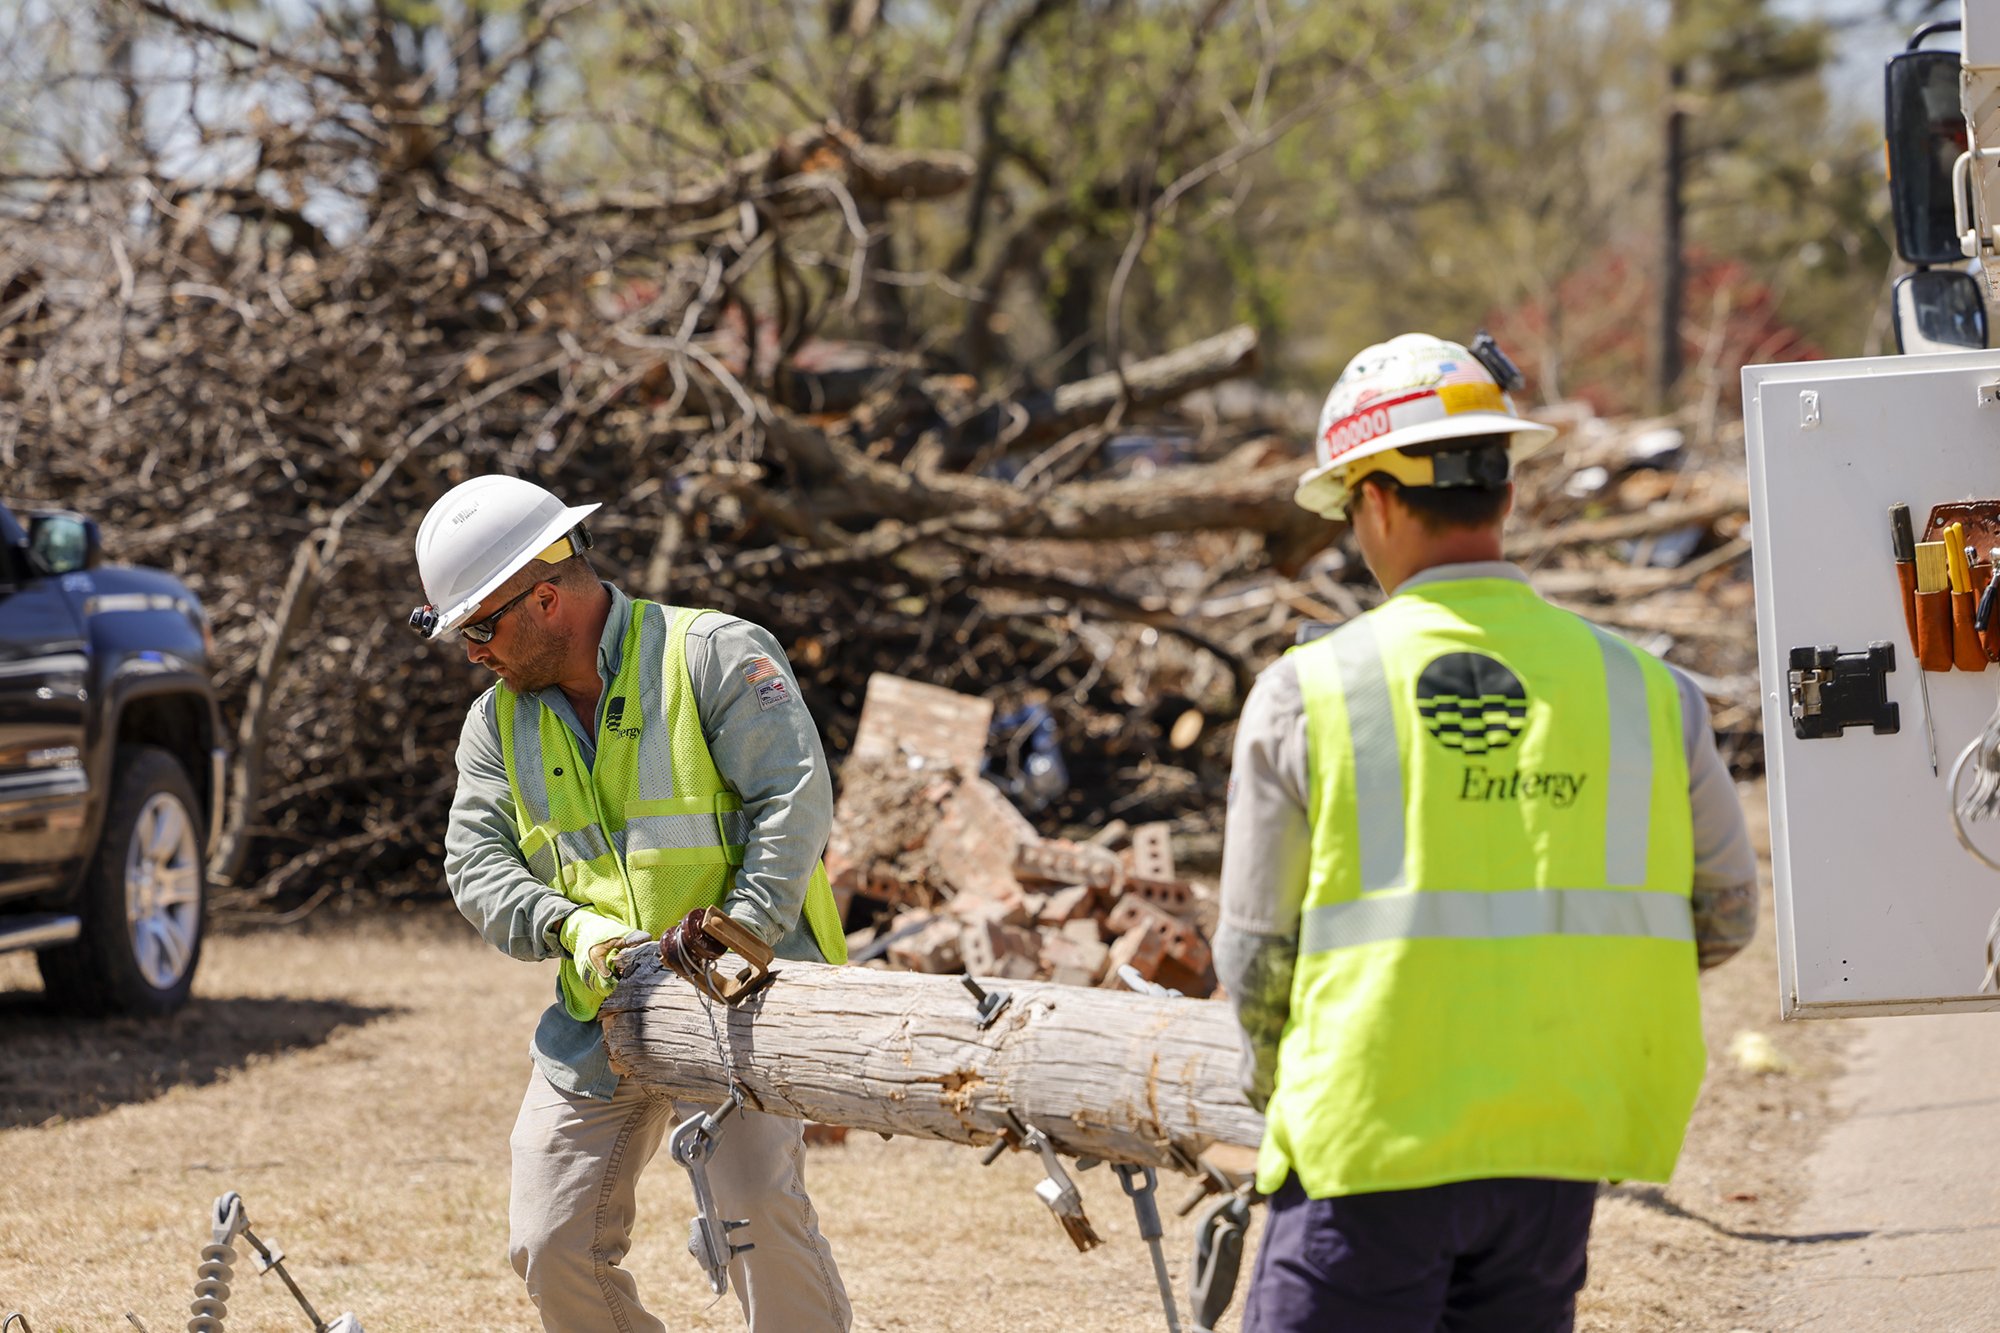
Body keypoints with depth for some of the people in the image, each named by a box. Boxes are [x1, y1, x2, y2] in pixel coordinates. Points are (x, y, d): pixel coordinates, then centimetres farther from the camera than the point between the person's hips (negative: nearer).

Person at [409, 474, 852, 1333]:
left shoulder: (715, 657, -8)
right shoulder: (498, 722, 10)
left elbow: (795, 797, -16)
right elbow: (476, 863, 1)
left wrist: (745, 934, -27)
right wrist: (572, 927, -18)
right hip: (595, 1020, 6)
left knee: (758, 1204, -23)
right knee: (552, 1249, 0)